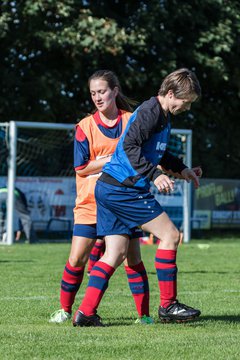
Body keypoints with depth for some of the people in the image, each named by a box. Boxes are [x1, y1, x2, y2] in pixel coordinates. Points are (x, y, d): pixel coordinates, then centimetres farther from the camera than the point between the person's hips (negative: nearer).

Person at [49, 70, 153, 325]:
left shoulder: (132, 121, 2)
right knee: (77, 258, -4)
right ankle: (65, 309, 14)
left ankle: (144, 314, 4)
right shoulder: (85, 126, 0)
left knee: (133, 258, -4)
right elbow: (81, 167, -6)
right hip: (90, 202, 0)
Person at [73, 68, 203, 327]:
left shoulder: (163, 116, 19)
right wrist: (155, 175, -26)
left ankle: (85, 313, 2)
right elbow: (130, 145, -24)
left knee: (116, 252, 8)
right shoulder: (150, 111, -13)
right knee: (170, 235, -5)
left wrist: (181, 169, 32)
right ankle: (168, 305, 0)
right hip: (123, 188, -10)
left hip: (108, 189, 10)